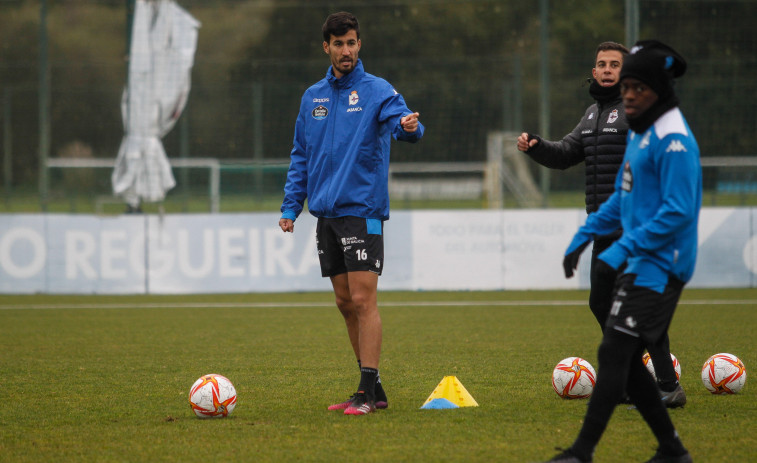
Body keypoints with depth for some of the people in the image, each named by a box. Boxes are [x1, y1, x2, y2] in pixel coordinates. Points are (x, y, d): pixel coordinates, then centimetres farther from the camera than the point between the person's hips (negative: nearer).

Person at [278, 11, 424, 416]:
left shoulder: (376, 90, -3)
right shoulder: (313, 97, 14)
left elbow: (398, 120, -22)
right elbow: (301, 156, 19)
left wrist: (408, 127, -46)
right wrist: (291, 205, 12)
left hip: (362, 211, -6)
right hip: (326, 213, 6)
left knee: (363, 299, -12)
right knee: (345, 303, 8)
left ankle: (368, 390, -11)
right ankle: (371, 390, 15)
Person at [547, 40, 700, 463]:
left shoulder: (673, 141, -17)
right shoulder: (639, 132, 15)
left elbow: (677, 212, -23)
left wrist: (623, 249, -24)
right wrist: (585, 235, 19)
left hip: (658, 268, -10)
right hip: (639, 266, 10)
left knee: (614, 354, -12)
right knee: (625, 362, 11)